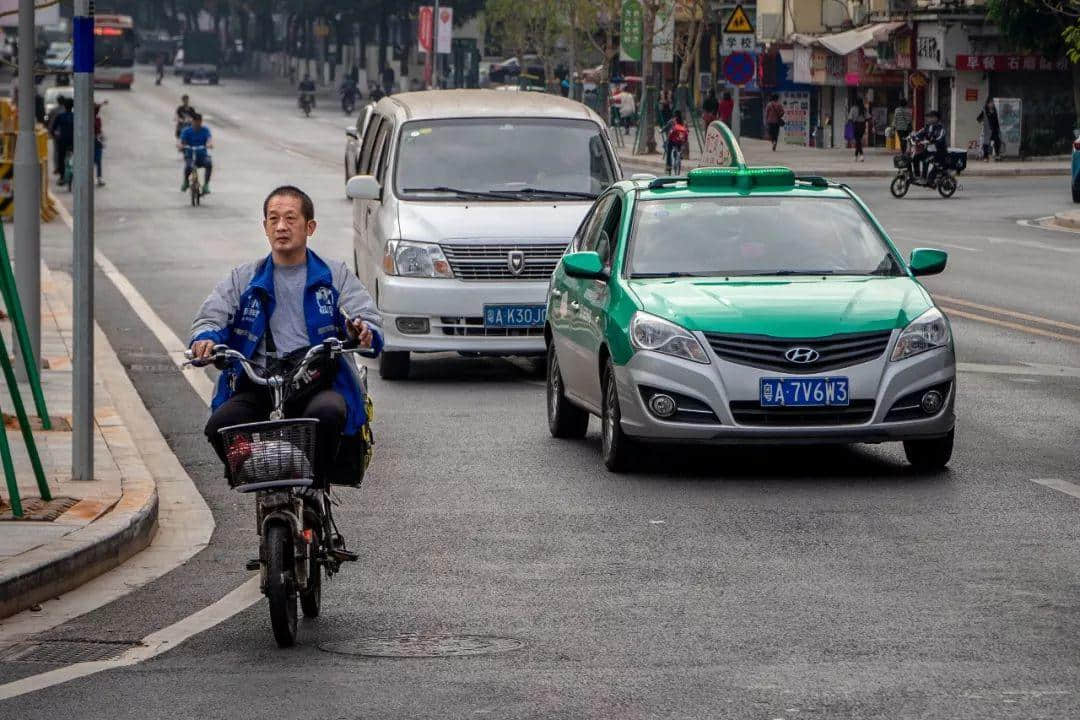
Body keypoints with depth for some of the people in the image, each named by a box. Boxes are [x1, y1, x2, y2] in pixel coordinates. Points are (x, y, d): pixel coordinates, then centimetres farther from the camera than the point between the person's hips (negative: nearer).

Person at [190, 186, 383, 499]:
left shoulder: (335, 275, 14)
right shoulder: (244, 279, 19)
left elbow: (368, 317, 2)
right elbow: (211, 317, 9)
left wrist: (363, 330, -24)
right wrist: (205, 338, -17)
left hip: (320, 383, -2)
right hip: (257, 386, 2)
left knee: (326, 414, -38)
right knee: (219, 426, -28)